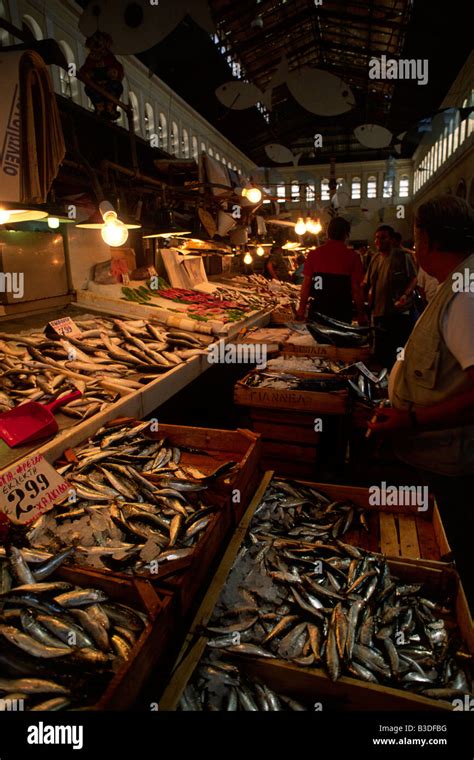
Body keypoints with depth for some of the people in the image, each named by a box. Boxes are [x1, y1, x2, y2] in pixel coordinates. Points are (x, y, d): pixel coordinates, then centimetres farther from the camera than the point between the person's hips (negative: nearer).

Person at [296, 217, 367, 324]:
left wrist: (301, 309, 9)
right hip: (341, 310, -2)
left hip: (318, 308, 2)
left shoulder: (314, 253, 1)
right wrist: (361, 314, 2)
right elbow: (356, 288, -6)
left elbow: (306, 284, 1)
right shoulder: (352, 256, -6)